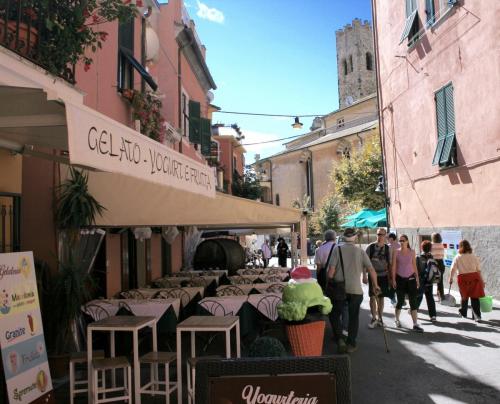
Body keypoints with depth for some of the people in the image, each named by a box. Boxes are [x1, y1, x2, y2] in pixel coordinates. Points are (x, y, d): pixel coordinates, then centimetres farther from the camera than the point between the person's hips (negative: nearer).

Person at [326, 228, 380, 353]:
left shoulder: (337, 249, -4)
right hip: (356, 289, 1)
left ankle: (339, 338, -2)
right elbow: (371, 270, 0)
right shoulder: (360, 251, 1)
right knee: (354, 316, 14)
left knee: (335, 314, 13)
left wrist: (329, 285, 1)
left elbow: (331, 270, -10)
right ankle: (351, 344, 18)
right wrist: (375, 285, 12)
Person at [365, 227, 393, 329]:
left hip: (383, 275, 1)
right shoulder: (370, 247, -3)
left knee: (381, 297, 9)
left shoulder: (387, 248, 1)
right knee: (372, 296, -5)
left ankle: (379, 318, 22)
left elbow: (389, 264, 6)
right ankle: (374, 318, 5)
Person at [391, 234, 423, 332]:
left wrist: (417, 279, 6)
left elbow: (414, 266, 8)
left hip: (411, 278, 2)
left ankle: (415, 324, 0)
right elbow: (394, 267, -3)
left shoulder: (412, 252, 4)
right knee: (400, 301, 5)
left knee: (413, 301, -3)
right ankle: (397, 320, 27)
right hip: (400, 279, -2)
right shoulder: (396, 252, -2)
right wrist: (393, 280, -8)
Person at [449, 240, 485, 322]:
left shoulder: (457, 257, 0)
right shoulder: (474, 257, 5)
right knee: (475, 297, 1)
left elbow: (453, 269, -6)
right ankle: (477, 316, -5)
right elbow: (478, 270, 6)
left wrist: (451, 278, 1)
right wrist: (482, 280, 12)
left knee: (465, 296, 17)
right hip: (474, 277, 1)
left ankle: (463, 312, 32)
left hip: (463, 278, -1)